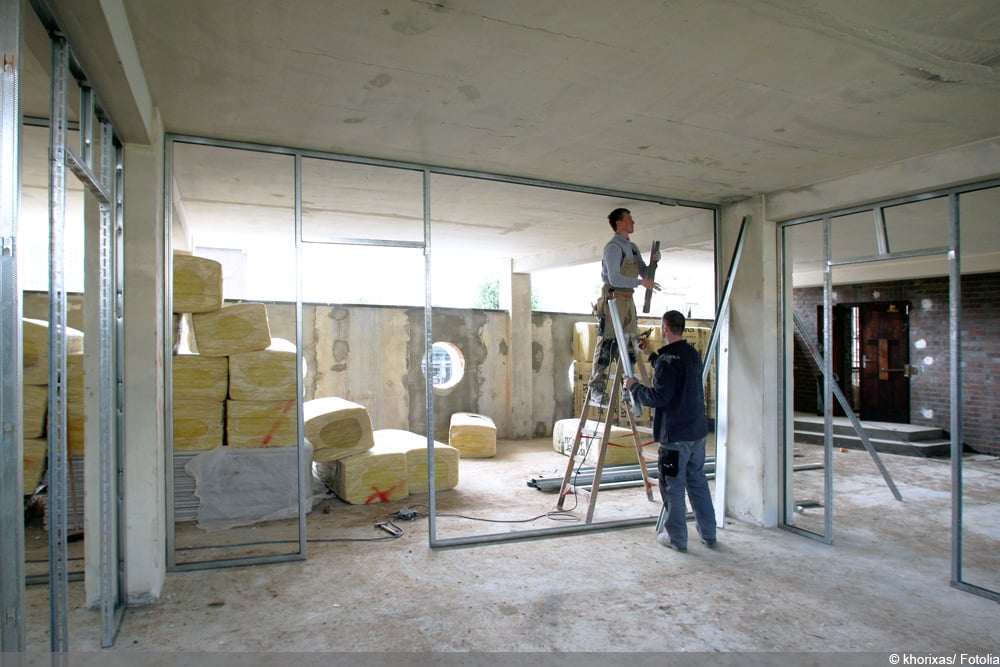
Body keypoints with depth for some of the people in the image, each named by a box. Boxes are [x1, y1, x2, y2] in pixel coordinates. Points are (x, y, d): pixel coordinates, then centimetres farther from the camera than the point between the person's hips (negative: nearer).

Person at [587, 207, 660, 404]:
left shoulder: (633, 247, 18)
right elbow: (614, 279, -19)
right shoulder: (613, 247, -10)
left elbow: (643, 272, 21)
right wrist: (641, 282, -19)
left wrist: (652, 262, 2)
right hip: (613, 299, -9)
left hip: (628, 300, 9)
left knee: (630, 345, 9)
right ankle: (596, 389, -7)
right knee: (607, 344, -10)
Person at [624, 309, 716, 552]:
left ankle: (677, 538, 13)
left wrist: (634, 387, -7)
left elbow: (659, 397, -22)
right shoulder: (693, 354, 9)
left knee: (673, 487, 4)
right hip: (698, 430, 9)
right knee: (698, 482, 17)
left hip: (675, 435, -8)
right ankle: (708, 535, 26)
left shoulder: (668, 360, -19)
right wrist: (652, 355, 30)